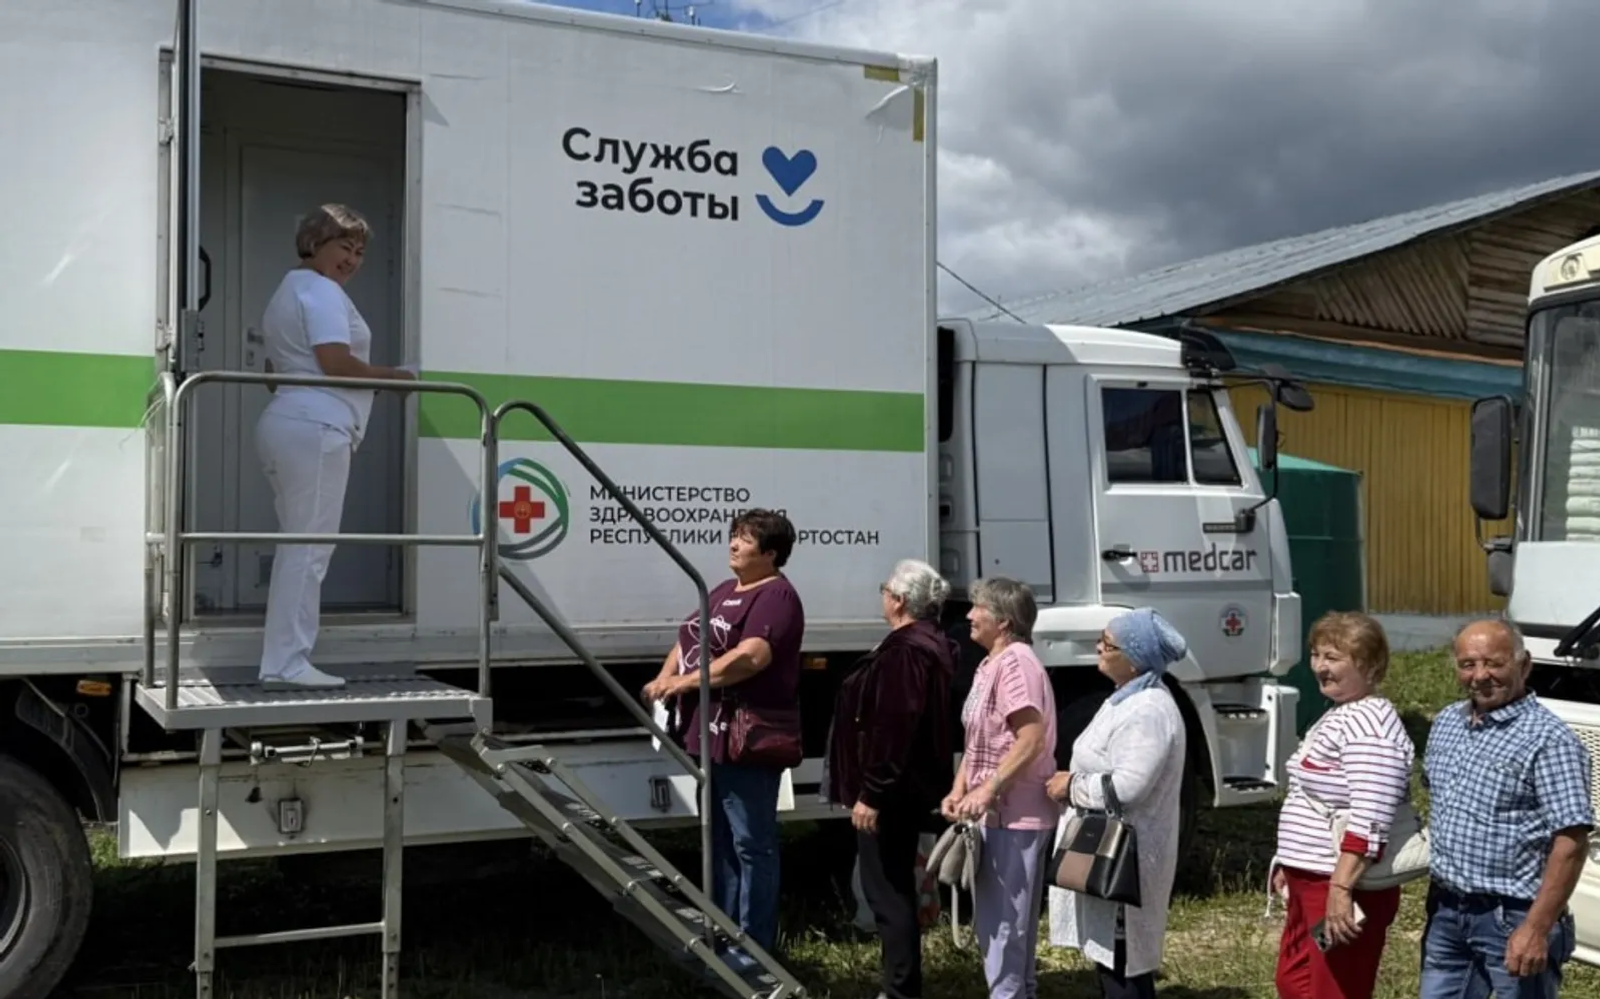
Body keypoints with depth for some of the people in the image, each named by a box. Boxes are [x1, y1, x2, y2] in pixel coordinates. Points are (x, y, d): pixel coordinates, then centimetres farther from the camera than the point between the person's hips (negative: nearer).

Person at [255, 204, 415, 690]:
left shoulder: (288, 291, 27)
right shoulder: (321, 290, -6)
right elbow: (336, 362, -17)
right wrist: (394, 376, -6)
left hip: (284, 424, 11)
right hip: (314, 428, -11)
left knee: (296, 546, 12)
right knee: (309, 547, -10)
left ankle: (281, 661, 13)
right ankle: (289, 664, -11)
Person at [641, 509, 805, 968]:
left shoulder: (775, 596, -13)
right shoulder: (725, 591, 19)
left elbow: (753, 656, -26)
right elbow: (689, 638, 22)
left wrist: (686, 681, -21)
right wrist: (663, 679, 3)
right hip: (712, 737, 10)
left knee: (751, 843, -3)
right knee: (720, 840, 18)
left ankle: (754, 947, 4)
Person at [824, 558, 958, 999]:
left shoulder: (904, 651, -21)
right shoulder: (929, 644, 13)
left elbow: (892, 730, -27)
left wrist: (870, 793, -24)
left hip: (892, 792, -11)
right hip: (908, 787, 11)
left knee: (885, 889, -5)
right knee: (894, 886, 18)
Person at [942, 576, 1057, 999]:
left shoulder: (1016, 662, -16)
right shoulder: (989, 666, 15)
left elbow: (1031, 740, -24)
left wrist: (986, 792, -24)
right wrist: (959, 791, 7)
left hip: (1014, 815, -10)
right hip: (996, 814, 10)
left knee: (1003, 921, -5)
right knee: (996, 919, 18)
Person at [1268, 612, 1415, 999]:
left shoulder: (1369, 724, -20)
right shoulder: (1339, 716, 13)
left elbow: (1368, 819, -28)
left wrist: (1341, 887, -31)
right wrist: (1291, 865, 23)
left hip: (1345, 888, -11)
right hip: (1310, 881, 11)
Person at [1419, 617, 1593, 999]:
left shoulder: (1548, 740, -15)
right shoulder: (1445, 723, 8)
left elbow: (1572, 841, -19)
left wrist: (1537, 928, -24)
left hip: (1513, 919, -7)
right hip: (1446, 914, 7)